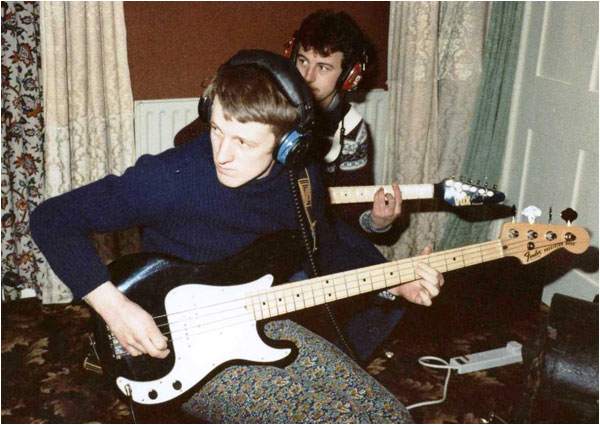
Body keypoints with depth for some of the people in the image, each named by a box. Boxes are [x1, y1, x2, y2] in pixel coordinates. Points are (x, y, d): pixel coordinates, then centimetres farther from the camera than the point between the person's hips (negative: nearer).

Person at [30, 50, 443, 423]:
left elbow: (326, 250, 13)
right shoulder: (172, 178, -25)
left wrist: (396, 281, -1)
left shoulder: (302, 180, -7)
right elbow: (53, 218, -17)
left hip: (263, 323, 6)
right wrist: (111, 304, -26)